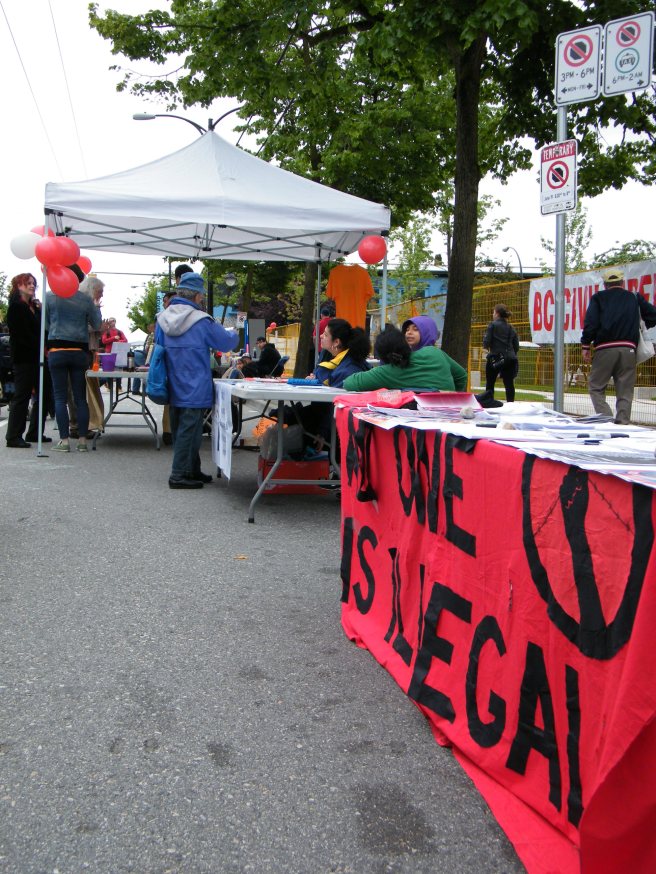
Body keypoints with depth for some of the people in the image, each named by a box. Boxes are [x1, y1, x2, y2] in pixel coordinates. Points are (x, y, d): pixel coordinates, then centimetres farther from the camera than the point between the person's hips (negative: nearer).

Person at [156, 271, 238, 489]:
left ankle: (192, 470, 27)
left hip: (172, 389, 7)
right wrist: (234, 334, 18)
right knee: (189, 431, -1)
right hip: (194, 389, -7)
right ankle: (180, 475, 0)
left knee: (180, 430, 15)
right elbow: (227, 343, -3)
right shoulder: (202, 322, -14)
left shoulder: (162, 318, 3)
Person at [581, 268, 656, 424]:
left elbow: (590, 323, -2)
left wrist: (585, 346, 1)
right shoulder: (635, 298, 16)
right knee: (625, 391, 5)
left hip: (605, 348, -2)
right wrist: (641, 325, 33)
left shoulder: (599, 298, 9)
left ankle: (605, 417, -13)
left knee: (596, 386, 4)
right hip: (628, 348, 2)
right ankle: (622, 422, -1)